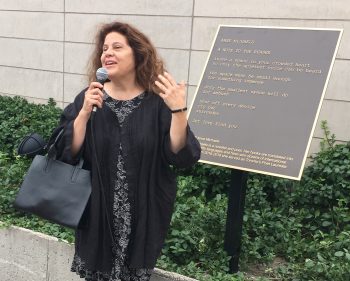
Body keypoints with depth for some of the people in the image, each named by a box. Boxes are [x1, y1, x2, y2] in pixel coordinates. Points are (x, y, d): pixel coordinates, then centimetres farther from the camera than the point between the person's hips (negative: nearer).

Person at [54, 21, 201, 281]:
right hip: (97, 214, 1)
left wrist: (179, 110, -28)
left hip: (143, 217, -1)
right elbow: (67, 153, -8)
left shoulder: (158, 102, -7)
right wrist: (85, 112, -20)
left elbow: (181, 156, -14)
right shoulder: (89, 97, -2)